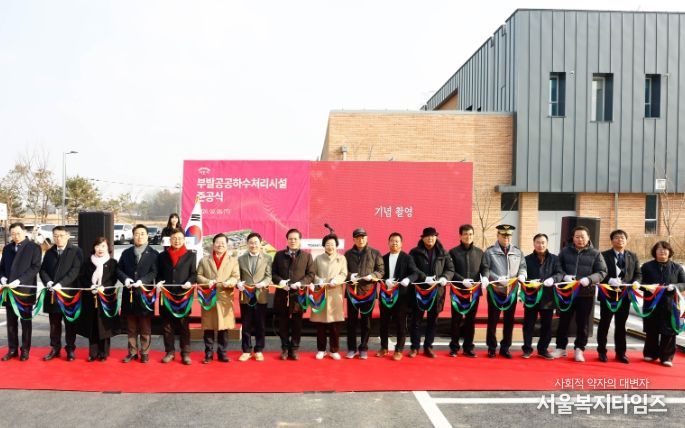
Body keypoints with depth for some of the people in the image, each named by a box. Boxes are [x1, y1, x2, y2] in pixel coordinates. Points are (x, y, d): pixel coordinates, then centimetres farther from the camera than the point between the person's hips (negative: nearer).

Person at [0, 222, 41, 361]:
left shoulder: (34, 247, -3)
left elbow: (35, 267, -10)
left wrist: (19, 281, -19)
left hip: (26, 290, -4)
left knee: (26, 322, 6)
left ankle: (25, 350, 15)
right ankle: (12, 350, 18)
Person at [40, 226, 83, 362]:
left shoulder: (76, 251, -3)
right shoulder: (49, 252, 13)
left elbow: (75, 270, -12)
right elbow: (43, 270, 8)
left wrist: (61, 284, -19)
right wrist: (49, 282, -12)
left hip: (69, 292, -4)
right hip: (52, 293, 4)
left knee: (70, 323, 4)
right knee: (54, 323, 10)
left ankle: (70, 349, 14)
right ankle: (55, 348, 21)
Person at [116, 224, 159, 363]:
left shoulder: (153, 254, 0)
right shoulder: (126, 253, 12)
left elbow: (154, 272, -6)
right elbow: (119, 270, 9)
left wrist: (142, 281, -21)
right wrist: (125, 279, -11)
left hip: (145, 293, -3)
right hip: (129, 294, 3)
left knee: (145, 327, 4)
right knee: (131, 327, 10)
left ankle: (144, 353, 14)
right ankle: (132, 352, 20)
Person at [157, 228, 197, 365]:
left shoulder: (190, 255, 6)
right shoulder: (162, 256, 12)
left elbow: (194, 274, 3)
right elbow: (159, 274, 12)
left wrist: (189, 282, -16)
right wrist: (159, 282, -8)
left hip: (183, 295, -2)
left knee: (183, 325, 3)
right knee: (167, 325, 7)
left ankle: (185, 353, 9)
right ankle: (170, 352, 17)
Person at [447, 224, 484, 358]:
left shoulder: (479, 252, 10)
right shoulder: (453, 252, 0)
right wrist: (462, 280, -18)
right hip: (458, 290, -2)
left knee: (471, 319, 8)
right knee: (456, 319, 4)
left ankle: (468, 348, 16)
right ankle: (454, 347, 14)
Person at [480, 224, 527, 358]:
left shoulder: (518, 252, 10)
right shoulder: (489, 252, -2)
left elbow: (522, 266, 10)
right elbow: (485, 269, -6)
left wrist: (521, 275, -10)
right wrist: (486, 279, -23)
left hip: (512, 291, 4)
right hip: (495, 290, -3)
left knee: (509, 320, 10)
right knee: (493, 320, 4)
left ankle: (505, 348, 22)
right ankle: (492, 348, 16)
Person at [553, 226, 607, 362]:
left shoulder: (595, 254, 2)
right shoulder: (565, 251, 5)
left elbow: (602, 272, -2)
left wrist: (589, 279, -19)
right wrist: (564, 276, -15)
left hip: (586, 294, -1)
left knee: (583, 323, 6)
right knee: (563, 321, 8)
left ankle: (579, 349, 18)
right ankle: (560, 347, 20)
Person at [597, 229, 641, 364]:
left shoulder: (633, 256, 10)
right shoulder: (604, 255, -3)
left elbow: (638, 274, 9)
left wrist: (636, 282, -12)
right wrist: (610, 280, -24)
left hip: (625, 295, 3)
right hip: (608, 294, -3)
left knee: (621, 325, 10)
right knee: (604, 324, 6)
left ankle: (620, 353, 19)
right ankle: (602, 352, 15)